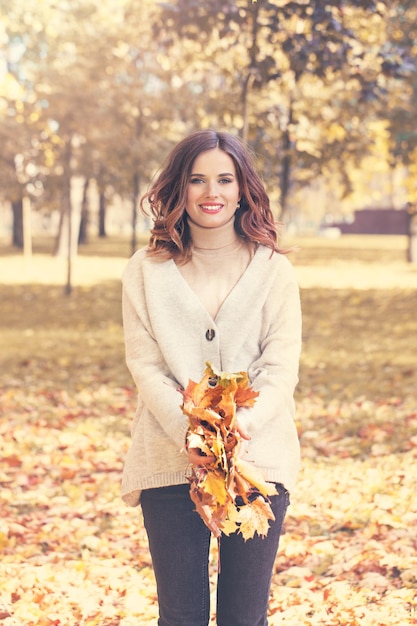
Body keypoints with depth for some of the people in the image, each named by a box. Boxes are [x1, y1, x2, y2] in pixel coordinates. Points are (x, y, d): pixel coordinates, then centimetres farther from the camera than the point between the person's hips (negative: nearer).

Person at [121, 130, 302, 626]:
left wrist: (243, 426, -19)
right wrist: (188, 430, -17)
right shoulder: (146, 271, 5)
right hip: (170, 461, 0)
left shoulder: (273, 270, 6)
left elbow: (281, 368, 0)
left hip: (257, 459, 0)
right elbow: (144, 365, -1)